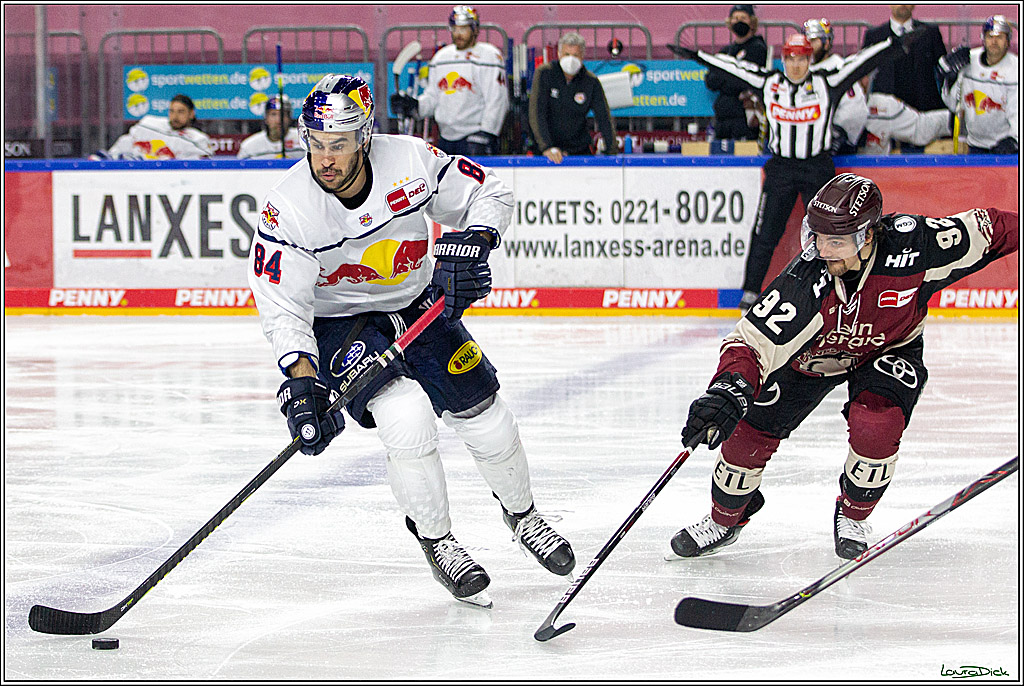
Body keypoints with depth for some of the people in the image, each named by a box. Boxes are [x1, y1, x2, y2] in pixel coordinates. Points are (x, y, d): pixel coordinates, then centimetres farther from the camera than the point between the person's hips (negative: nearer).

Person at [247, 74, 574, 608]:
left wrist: (470, 243, -24)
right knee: (407, 416, -25)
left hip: (420, 306, 3)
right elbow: (283, 311, -25)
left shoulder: (410, 161, -21)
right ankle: (435, 540, -1)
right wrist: (304, 383, -38)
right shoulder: (288, 209, -27)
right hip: (338, 323, -3)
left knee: (484, 417, 3)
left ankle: (520, 512, 34)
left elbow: (490, 193, -5)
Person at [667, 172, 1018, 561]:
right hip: (811, 355, 0)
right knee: (750, 430, -4)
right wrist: (730, 387, -62)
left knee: (875, 426, -26)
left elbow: (987, 229, -19)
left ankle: (852, 517, 4)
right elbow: (753, 341, -44)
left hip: (888, 350, 0)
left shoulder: (914, 245, -36)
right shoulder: (804, 281, -39)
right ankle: (725, 519, 26)